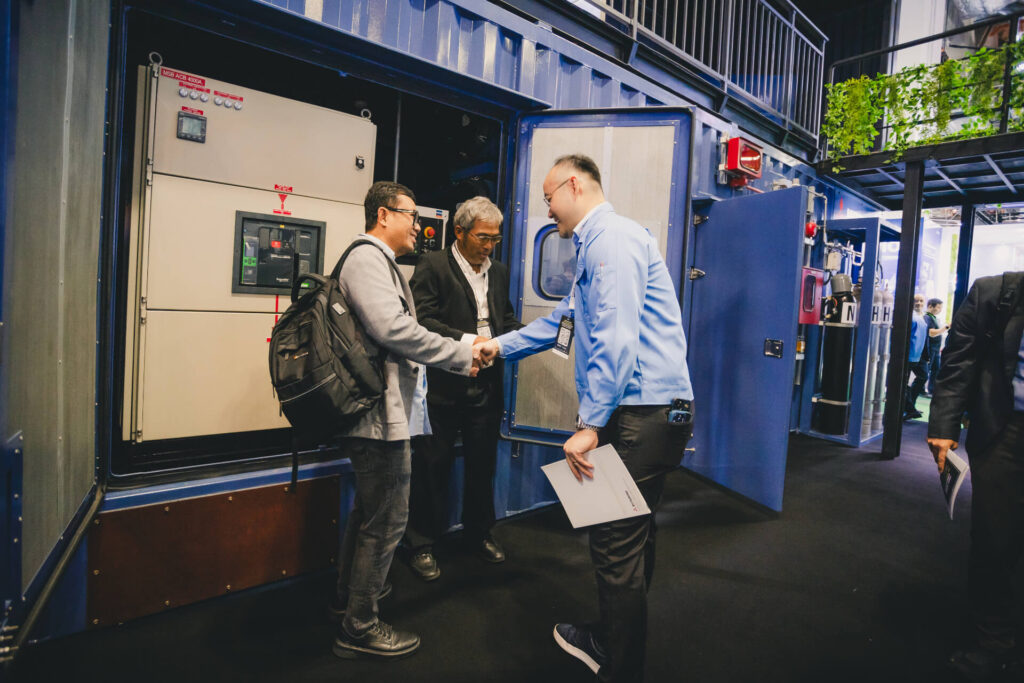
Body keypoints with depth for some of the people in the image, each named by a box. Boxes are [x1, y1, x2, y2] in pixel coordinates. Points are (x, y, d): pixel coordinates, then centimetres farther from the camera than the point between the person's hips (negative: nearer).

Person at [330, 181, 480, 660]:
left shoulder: (378, 261, 21)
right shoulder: (368, 258, -13)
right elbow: (394, 329, -26)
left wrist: (460, 351, 10)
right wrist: (461, 357, -17)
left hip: (376, 411, 12)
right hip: (381, 413, -12)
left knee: (368, 509, 23)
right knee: (387, 519, -1)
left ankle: (350, 595, 41)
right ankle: (360, 629, 15)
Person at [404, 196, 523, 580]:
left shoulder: (499, 272, 15)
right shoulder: (433, 265, -4)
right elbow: (422, 319, -14)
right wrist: (467, 341, -22)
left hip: (487, 386, 6)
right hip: (443, 385, -5)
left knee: (483, 464, 15)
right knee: (433, 465, 6)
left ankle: (479, 532, 35)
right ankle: (422, 544, 23)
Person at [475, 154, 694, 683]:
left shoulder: (612, 238, -12)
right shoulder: (594, 246, 23)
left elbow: (616, 338, -23)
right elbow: (563, 321, 30)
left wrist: (589, 424, -22)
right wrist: (501, 346, 30)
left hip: (642, 415, -11)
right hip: (638, 414, 11)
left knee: (617, 545, 0)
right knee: (631, 537, 20)